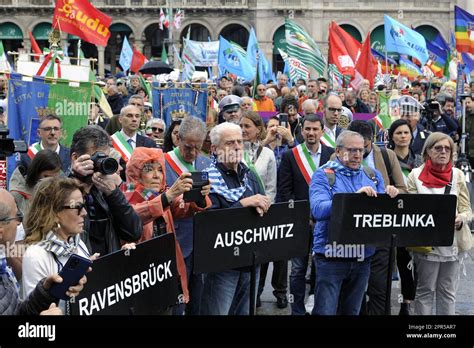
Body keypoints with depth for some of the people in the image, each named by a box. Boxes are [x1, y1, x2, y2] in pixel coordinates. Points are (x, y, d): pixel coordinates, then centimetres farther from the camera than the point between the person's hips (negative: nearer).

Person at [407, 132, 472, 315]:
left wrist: (461, 219, -17)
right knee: (425, 291, 7)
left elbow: (467, 209, 4)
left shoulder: (458, 175, 6)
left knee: (448, 292, 9)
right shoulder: (416, 175, 1)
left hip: (453, 243, 2)